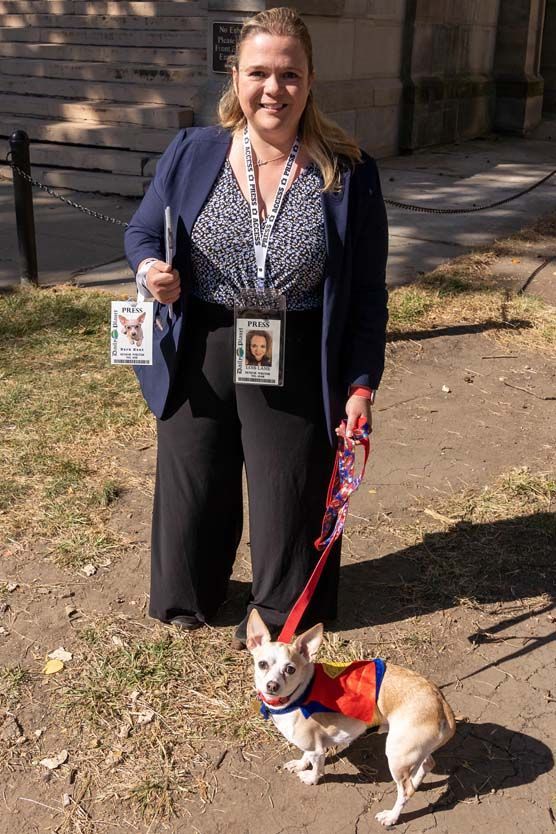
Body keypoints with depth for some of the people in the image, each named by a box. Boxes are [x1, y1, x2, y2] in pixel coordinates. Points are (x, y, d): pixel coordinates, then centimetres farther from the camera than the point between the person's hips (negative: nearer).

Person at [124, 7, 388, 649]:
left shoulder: (349, 173, -7)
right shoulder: (191, 153, -3)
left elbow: (366, 294, -3)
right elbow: (142, 232, 9)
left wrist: (361, 383, -7)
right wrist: (150, 269, -15)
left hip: (296, 369, -1)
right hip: (198, 360, 2)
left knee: (288, 493, 13)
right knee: (193, 483, 17)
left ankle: (277, 612, 40)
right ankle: (189, 594, 45)